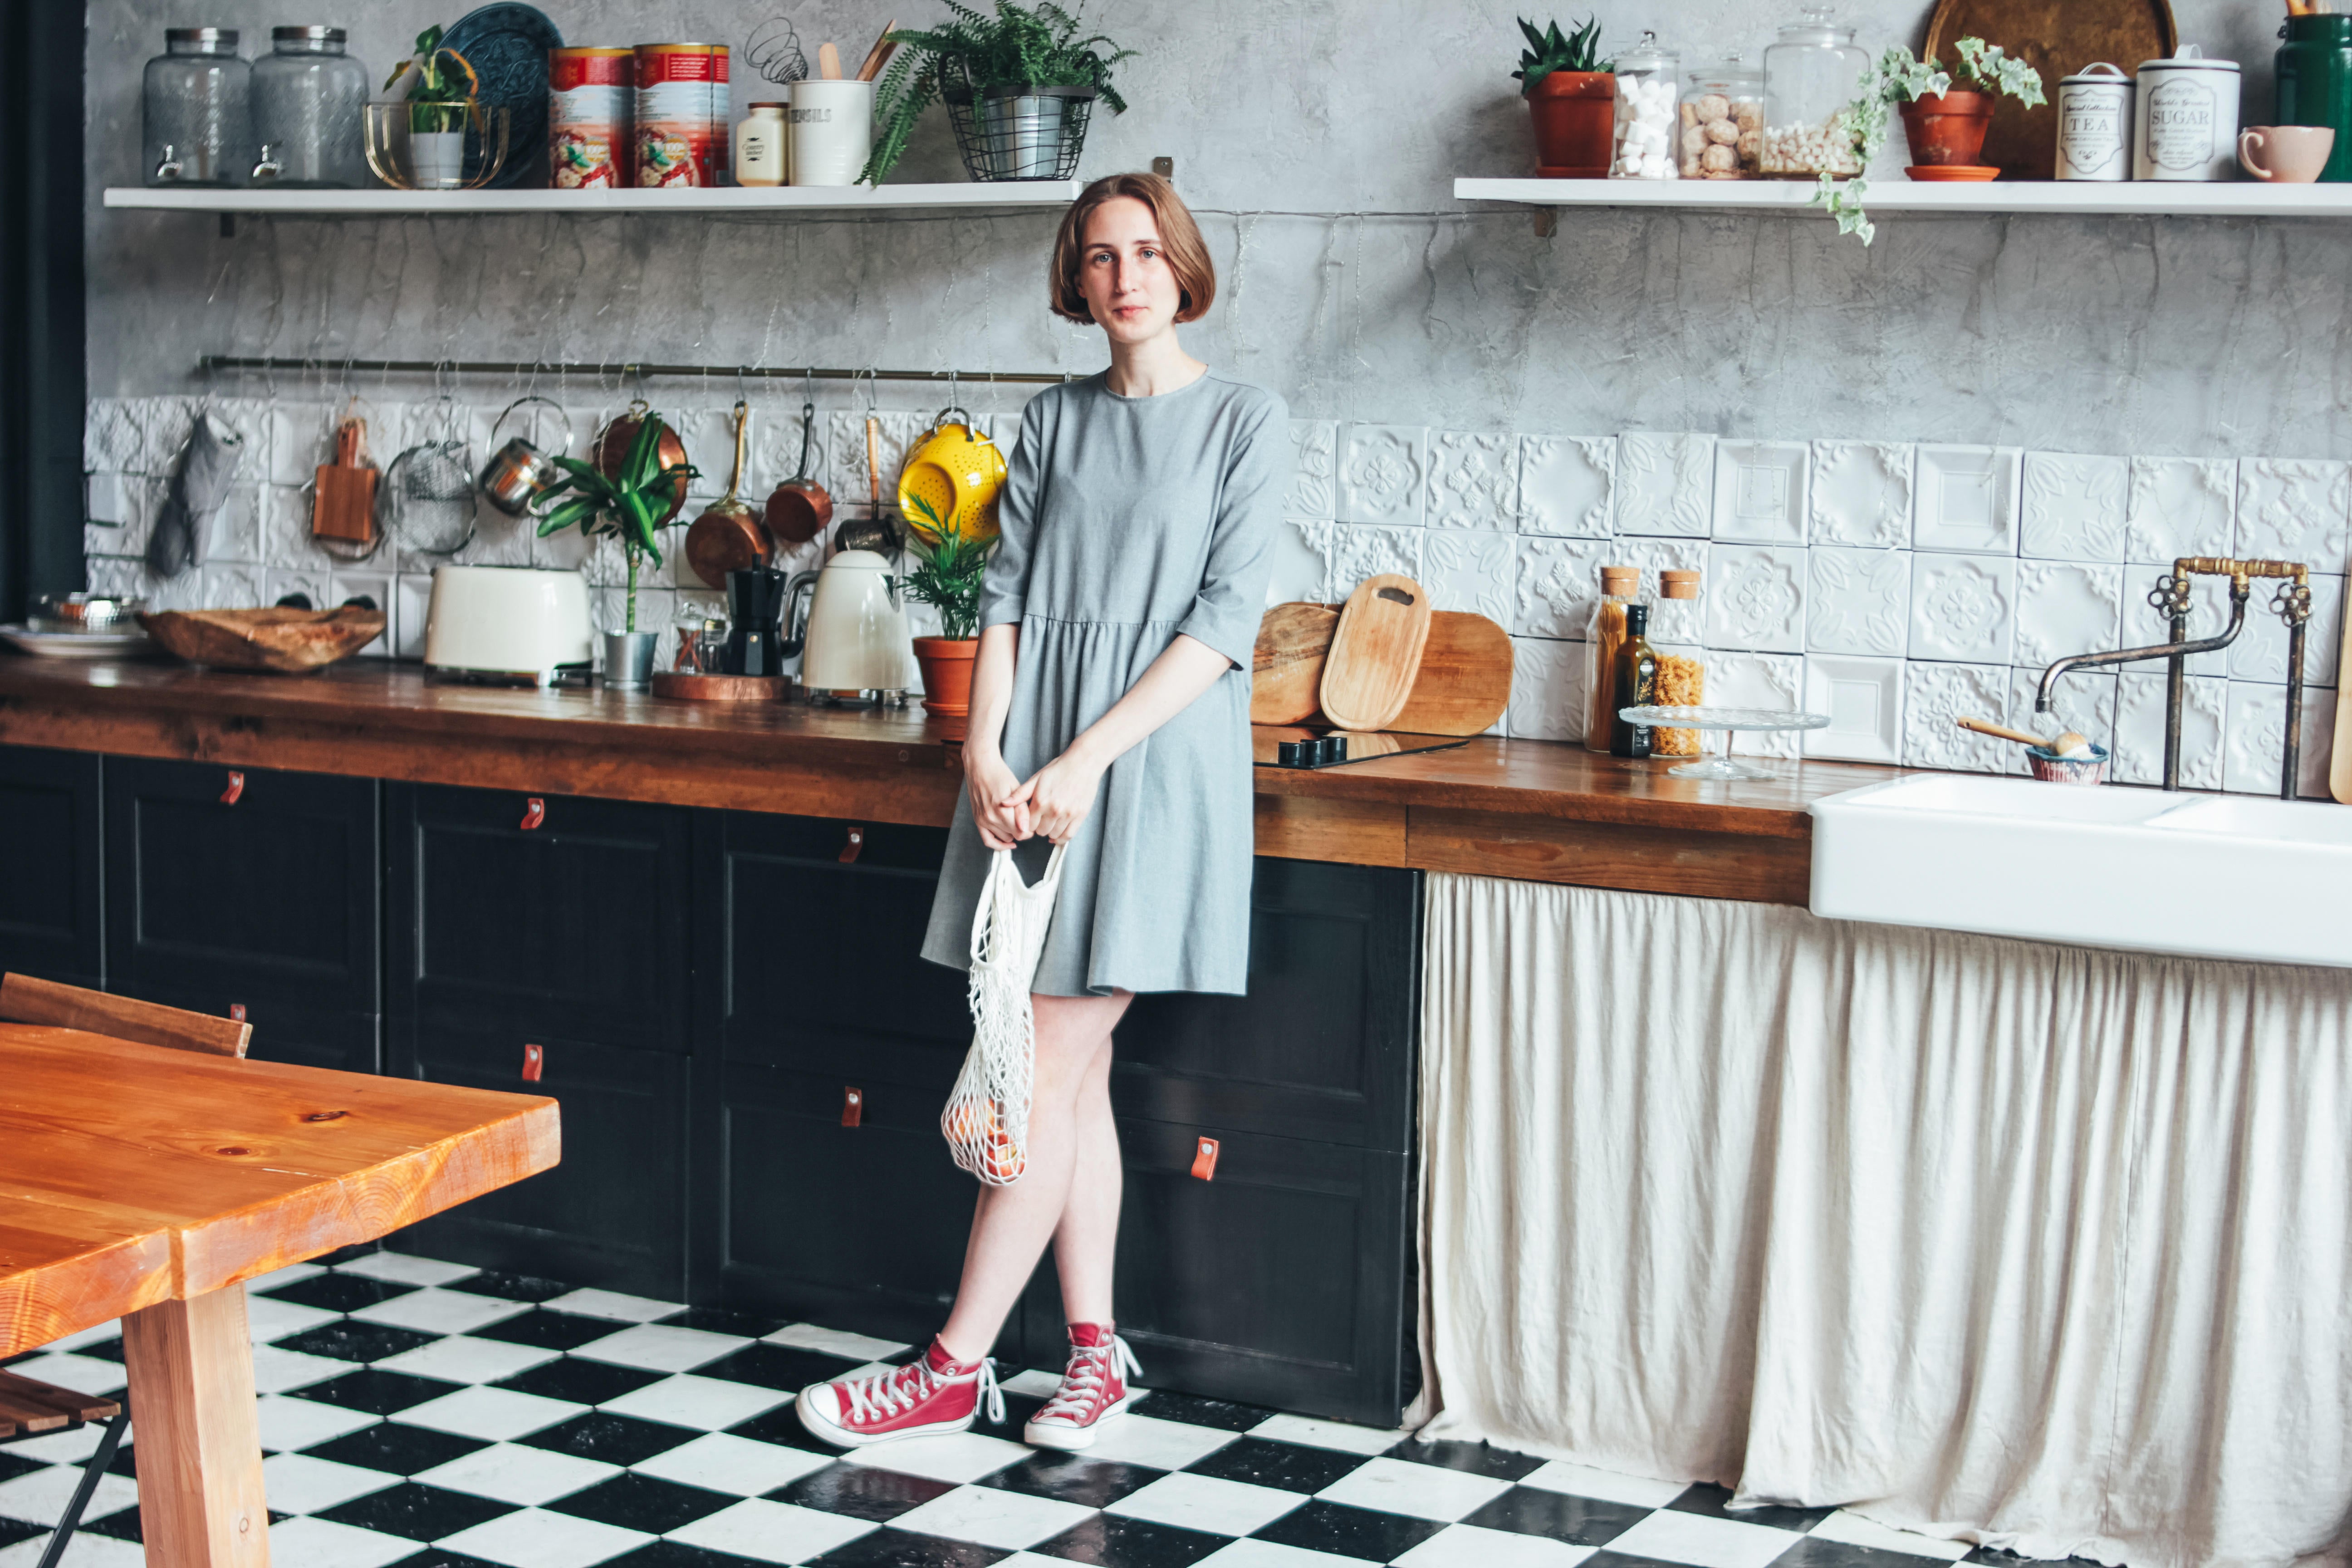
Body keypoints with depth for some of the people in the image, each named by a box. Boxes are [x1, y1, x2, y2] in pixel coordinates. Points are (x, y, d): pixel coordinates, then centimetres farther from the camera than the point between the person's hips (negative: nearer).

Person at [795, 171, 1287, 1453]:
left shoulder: (1247, 423, -2)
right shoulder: (1055, 422, 13)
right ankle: (1097, 1355, 16)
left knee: (1048, 1072, -6)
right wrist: (985, 752, -8)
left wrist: (1085, 760, -16)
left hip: (1154, 762, -5)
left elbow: (1223, 623, -9)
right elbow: (1006, 595, 8)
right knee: (1077, 1072, 7)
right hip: (1031, 770, 5)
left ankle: (956, 1368, -2)